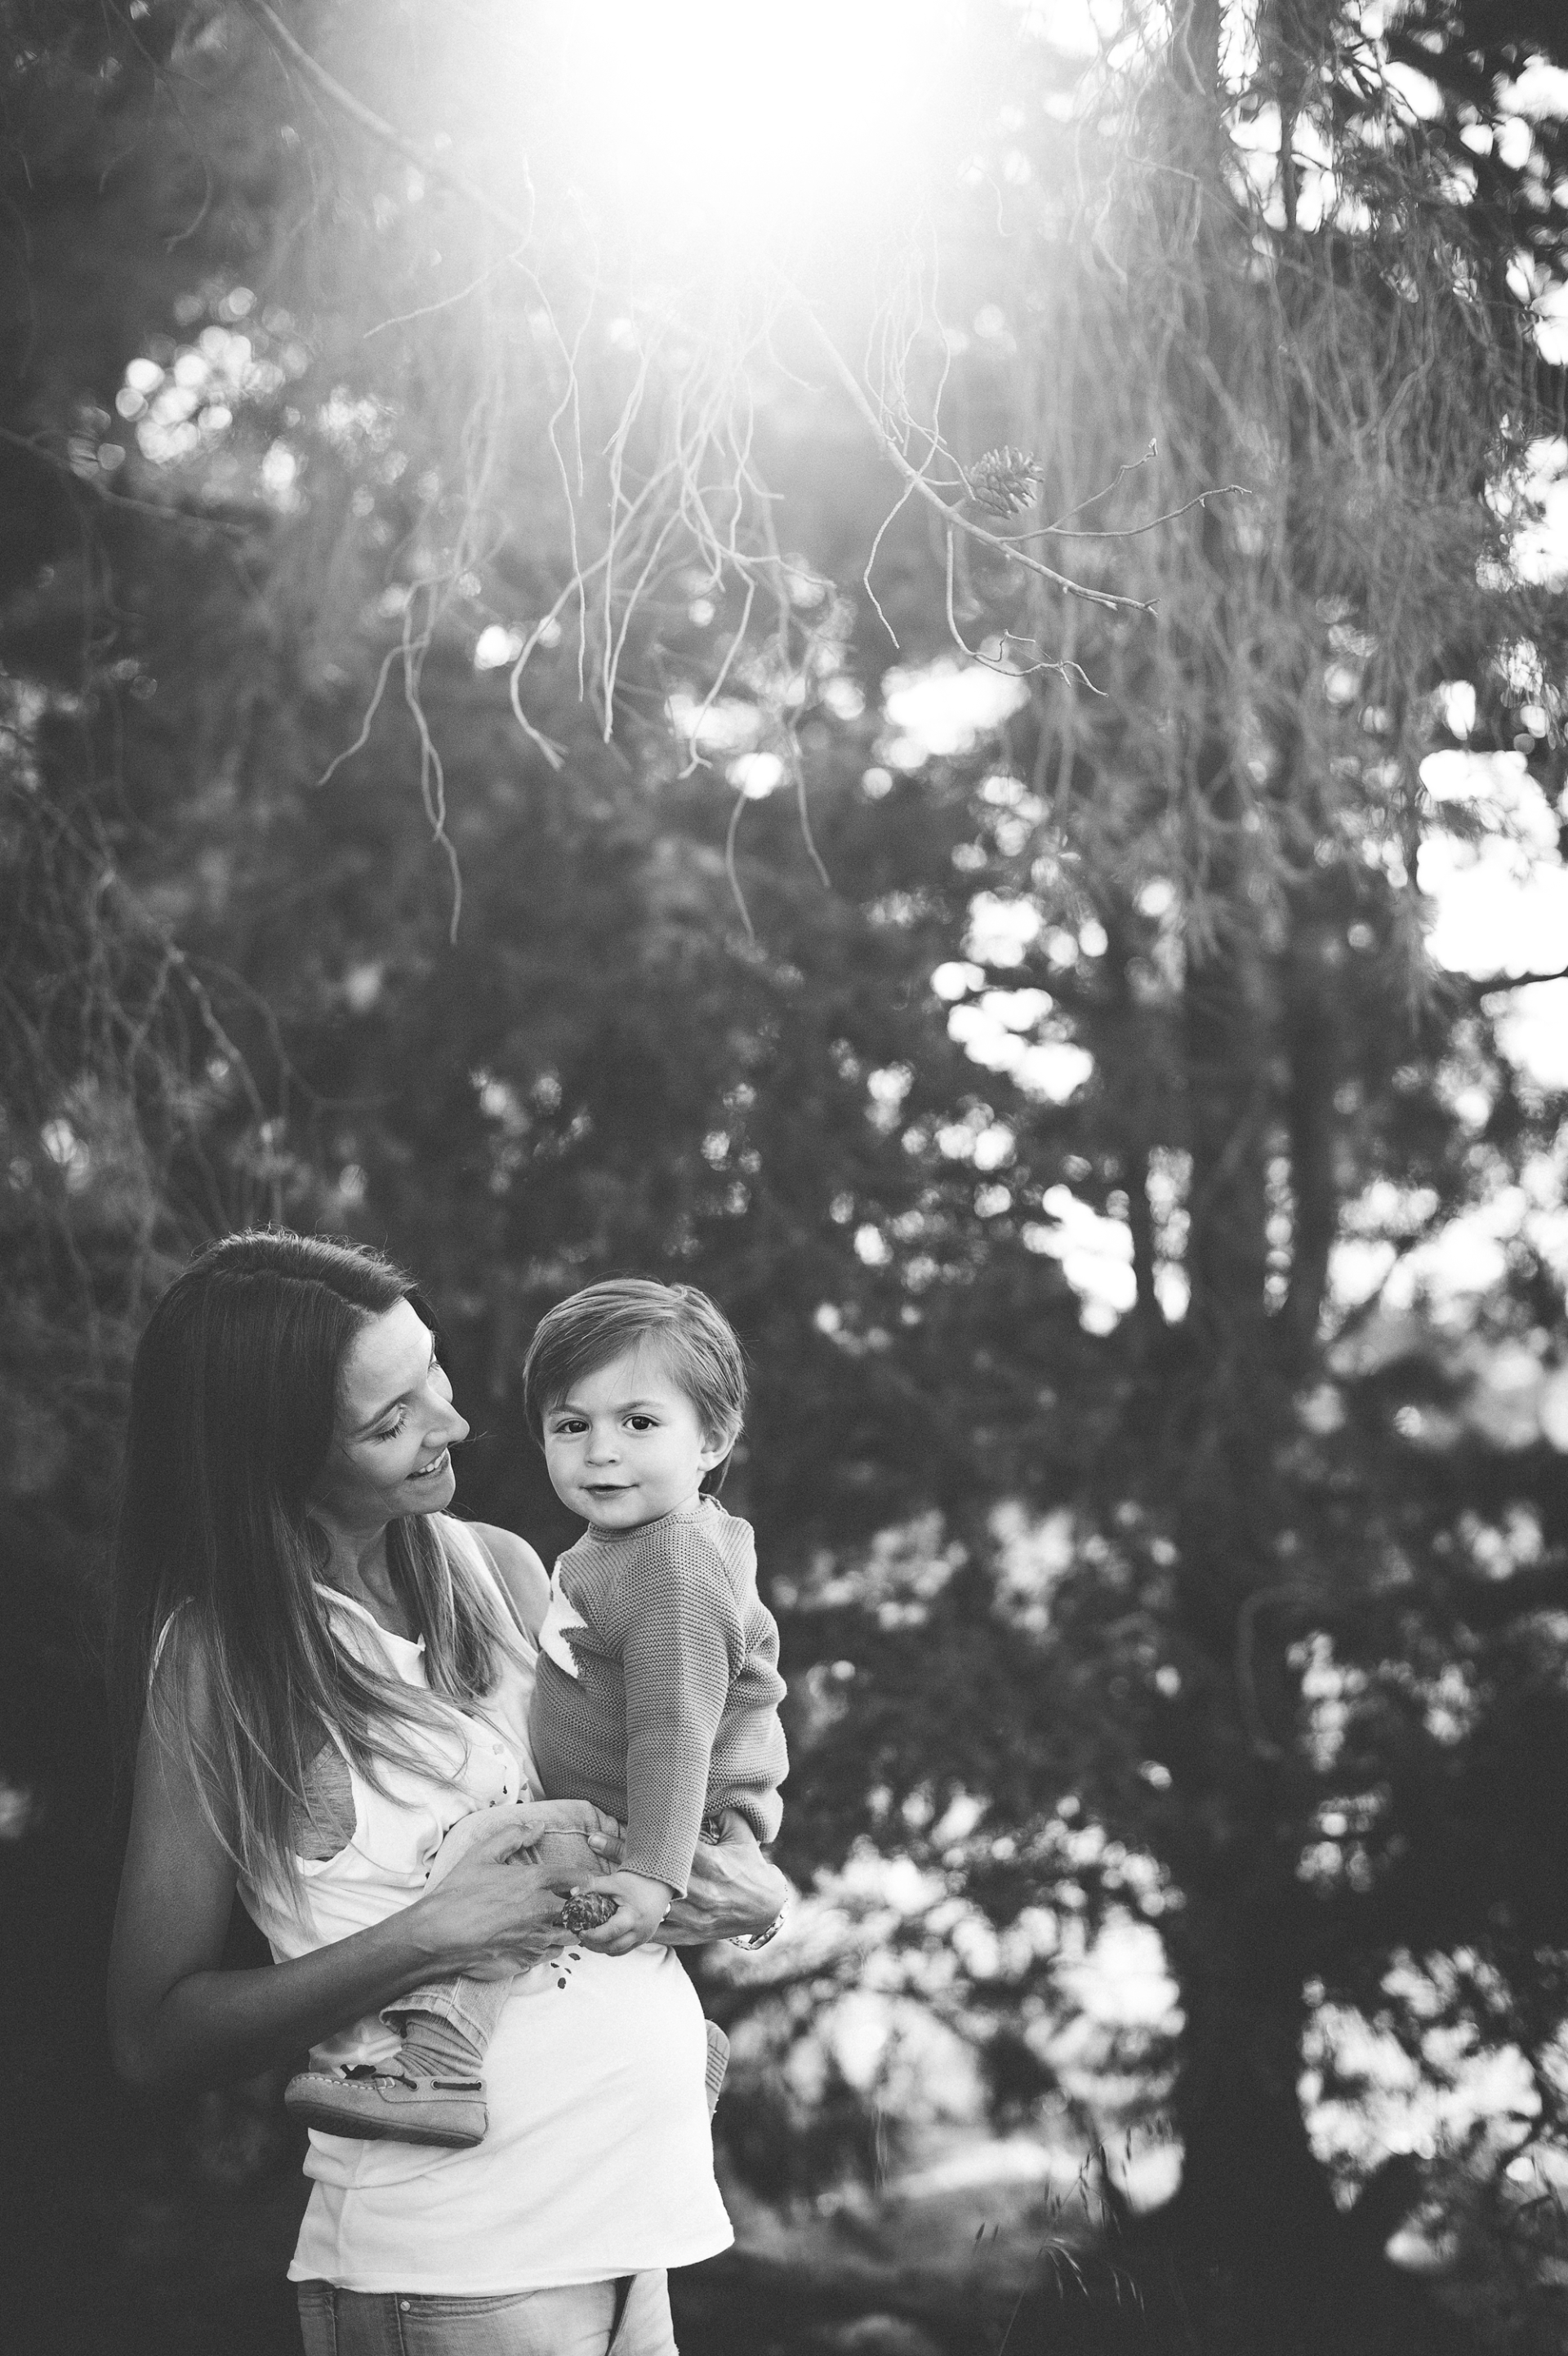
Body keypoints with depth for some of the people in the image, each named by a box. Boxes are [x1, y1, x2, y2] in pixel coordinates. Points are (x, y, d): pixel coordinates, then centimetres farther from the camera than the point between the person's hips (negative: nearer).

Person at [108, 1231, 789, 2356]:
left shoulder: (499, 1568, 4)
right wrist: (426, 1936, -20)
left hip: (636, 2195, 6)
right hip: (453, 2252, -5)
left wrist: (747, 1891, -5)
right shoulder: (216, 1653, -11)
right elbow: (155, 2032, -11)